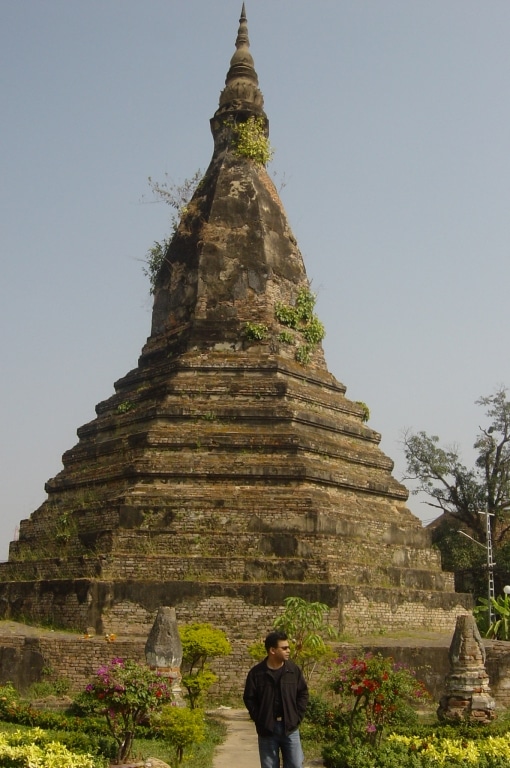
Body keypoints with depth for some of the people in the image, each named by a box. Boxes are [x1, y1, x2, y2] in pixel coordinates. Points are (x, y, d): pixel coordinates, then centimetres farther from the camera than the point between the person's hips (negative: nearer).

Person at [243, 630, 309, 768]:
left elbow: (303, 693, 8)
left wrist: (297, 716, -1)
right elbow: (249, 698, 0)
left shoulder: (294, 669, -1)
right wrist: (259, 720, -6)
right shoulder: (256, 673, -7)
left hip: (290, 727, 1)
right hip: (267, 729, -1)